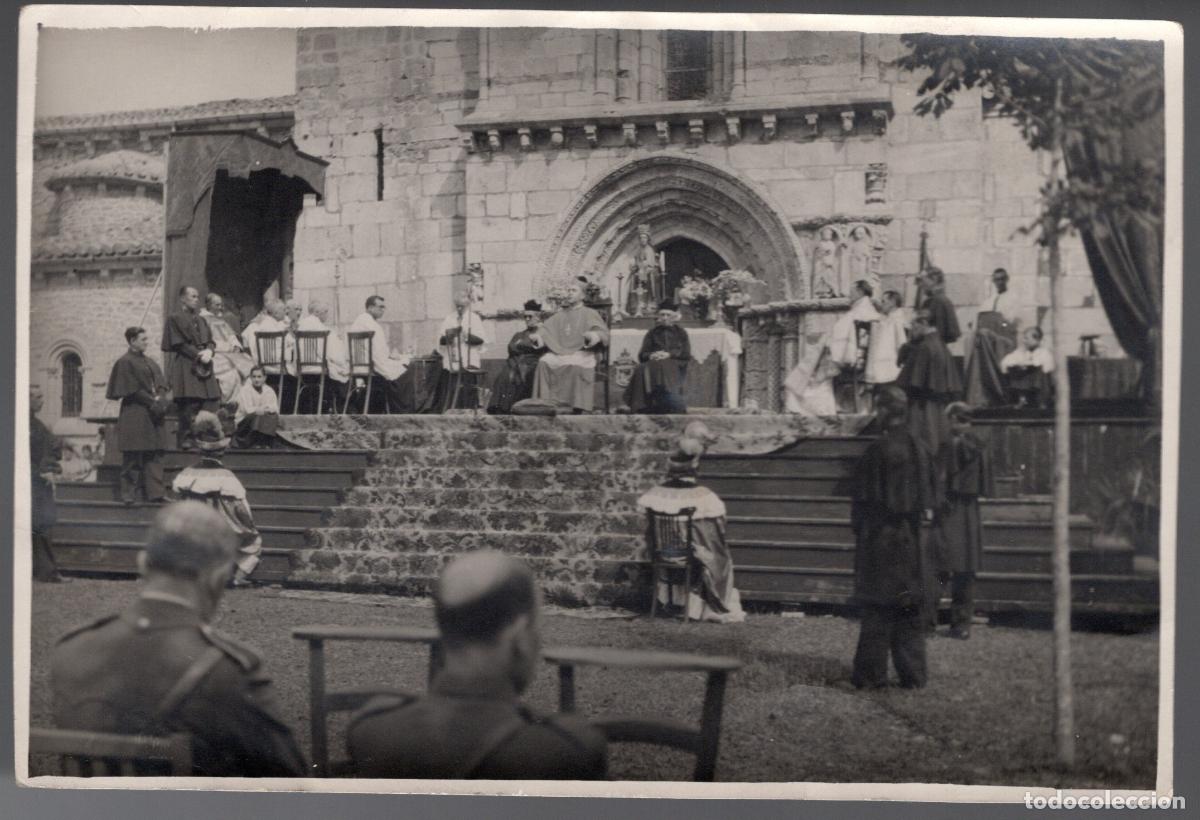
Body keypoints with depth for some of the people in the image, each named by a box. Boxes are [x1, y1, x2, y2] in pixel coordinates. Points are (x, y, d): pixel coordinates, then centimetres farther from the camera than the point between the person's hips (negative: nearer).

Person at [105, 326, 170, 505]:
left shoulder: (150, 362, 17)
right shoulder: (125, 362, -6)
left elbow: (160, 385, 13)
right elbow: (133, 390, -12)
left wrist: (160, 399, -6)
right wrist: (152, 401, -15)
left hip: (152, 416, 7)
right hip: (135, 417, -7)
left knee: (154, 455, 6)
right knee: (133, 456, -5)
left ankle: (155, 492, 8)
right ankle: (129, 494, 1)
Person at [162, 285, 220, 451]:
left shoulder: (201, 320, 22)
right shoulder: (175, 319, 0)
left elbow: (210, 341, 16)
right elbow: (179, 344, -8)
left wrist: (208, 351, -6)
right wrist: (198, 355, -14)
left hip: (204, 366, 7)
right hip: (186, 367, -7)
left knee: (209, 406, -1)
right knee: (189, 406, -11)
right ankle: (186, 439, -9)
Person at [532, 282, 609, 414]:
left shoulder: (590, 314, 14)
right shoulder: (560, 315, 27)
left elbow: (603, 333, -1)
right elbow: (545, 329, 20)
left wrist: (596, 336, -25)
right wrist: (537, 335, -4)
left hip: (581, 353, -4)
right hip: (559, 352, 4)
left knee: (576, 365, -38)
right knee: (543, 362, -28)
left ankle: (579, 408, -36)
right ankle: (546, 404, -29)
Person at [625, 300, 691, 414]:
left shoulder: (681, 333, 21)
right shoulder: (652, 333, 25)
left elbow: (687, 355, 7)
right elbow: (641, 355, 16)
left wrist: (669, 354, -10)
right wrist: (651, 355, -9)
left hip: (676, 366, -1)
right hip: (654, 364, 1)